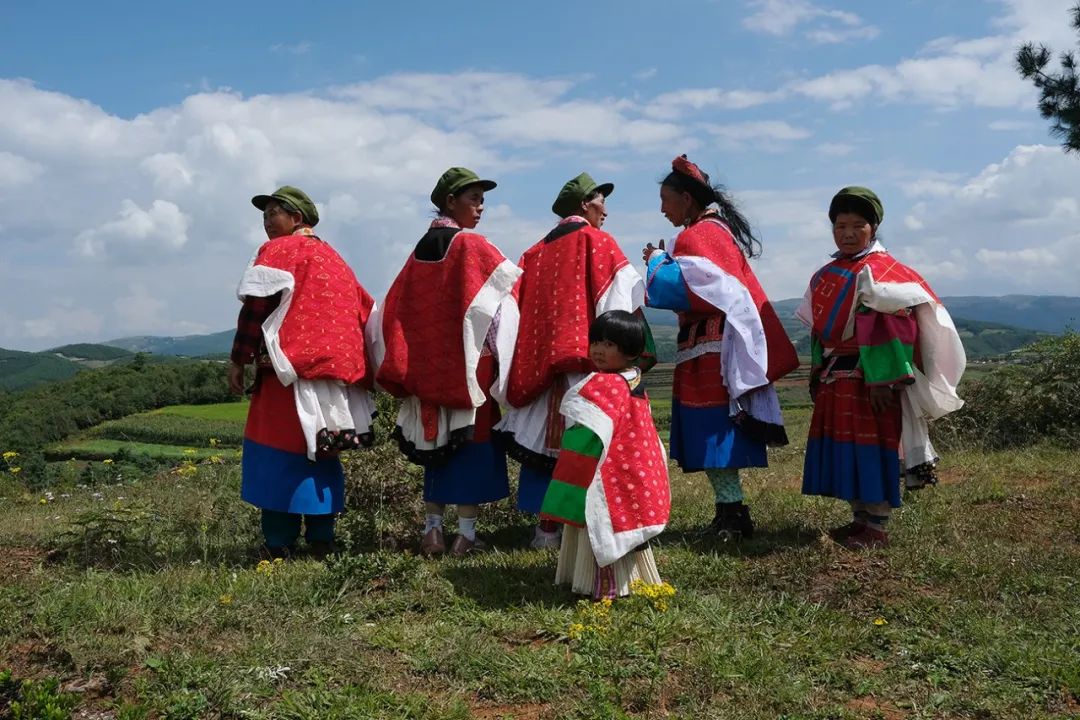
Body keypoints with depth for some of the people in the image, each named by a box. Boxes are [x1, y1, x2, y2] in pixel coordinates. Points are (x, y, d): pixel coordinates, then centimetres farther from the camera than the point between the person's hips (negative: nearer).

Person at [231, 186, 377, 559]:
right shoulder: (332, 258, 19)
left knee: (279, 454, -2)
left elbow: (255, 308, -11)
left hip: (291, 370, -7)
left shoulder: (277, 251, -2)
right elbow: (366, 309, 18)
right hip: (334, 371, 7)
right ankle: (321, 541, 13)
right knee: (320, 454, 12)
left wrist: (238, 361, -6)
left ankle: (279, 546, -2)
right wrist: (354, 365, 20)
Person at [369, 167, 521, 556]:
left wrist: (405, 371, 11)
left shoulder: (421, 250, 9)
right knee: (473, 439, 2)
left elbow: (396, 310, 9)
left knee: (438, 441, 12)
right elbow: (512, 289, -8)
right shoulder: (472, 247, -9)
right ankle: (465, 533, 4)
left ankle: (432, 529, 14)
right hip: (470, 365, -5)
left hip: (428, 367, 6)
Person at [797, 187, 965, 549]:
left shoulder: (876, 271, -10)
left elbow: (886, 328, -18)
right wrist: (817, 375, 18)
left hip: (868, 378, -8)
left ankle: (876, 526, 4)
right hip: (836, 380, 8)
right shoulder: (825, 276, 14)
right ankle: (860, 518, 22)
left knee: (871, 446, -4)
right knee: (845, 449, 12)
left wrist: (881, 379, -23)